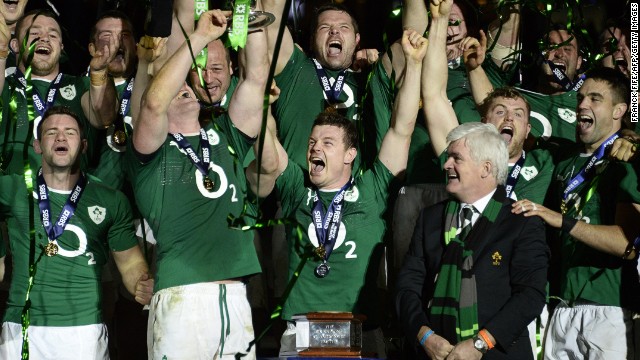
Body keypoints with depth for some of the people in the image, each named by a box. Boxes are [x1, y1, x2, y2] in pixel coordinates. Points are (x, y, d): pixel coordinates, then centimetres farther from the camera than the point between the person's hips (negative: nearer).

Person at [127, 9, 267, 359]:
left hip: (235, 297, 4)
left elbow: (256, 77, 10)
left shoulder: (225, 137, 18)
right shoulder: (151, 152, 5)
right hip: (181, 298, -4)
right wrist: (199, 37, -13)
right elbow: (154, 104, -15)